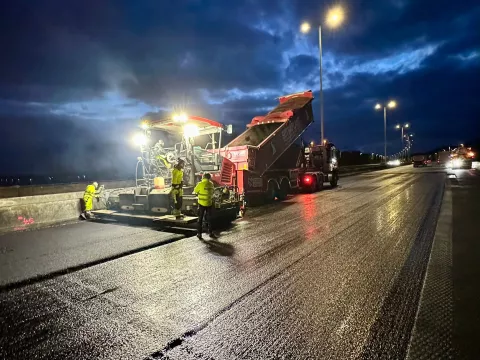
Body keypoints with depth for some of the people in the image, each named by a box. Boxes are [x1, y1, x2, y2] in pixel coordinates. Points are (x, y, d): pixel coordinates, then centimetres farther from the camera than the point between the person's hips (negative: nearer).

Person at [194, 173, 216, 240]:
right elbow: (212, 192, 8)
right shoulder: (211, 184, -2)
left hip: (201, 203, -2)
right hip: (209, 203, 2)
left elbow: (195, 191, 3)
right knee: (209, 219, 13)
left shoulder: (200, 184, -11)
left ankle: (199, 233, 10)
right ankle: (210, 233, 18)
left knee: (200, 219, 8)